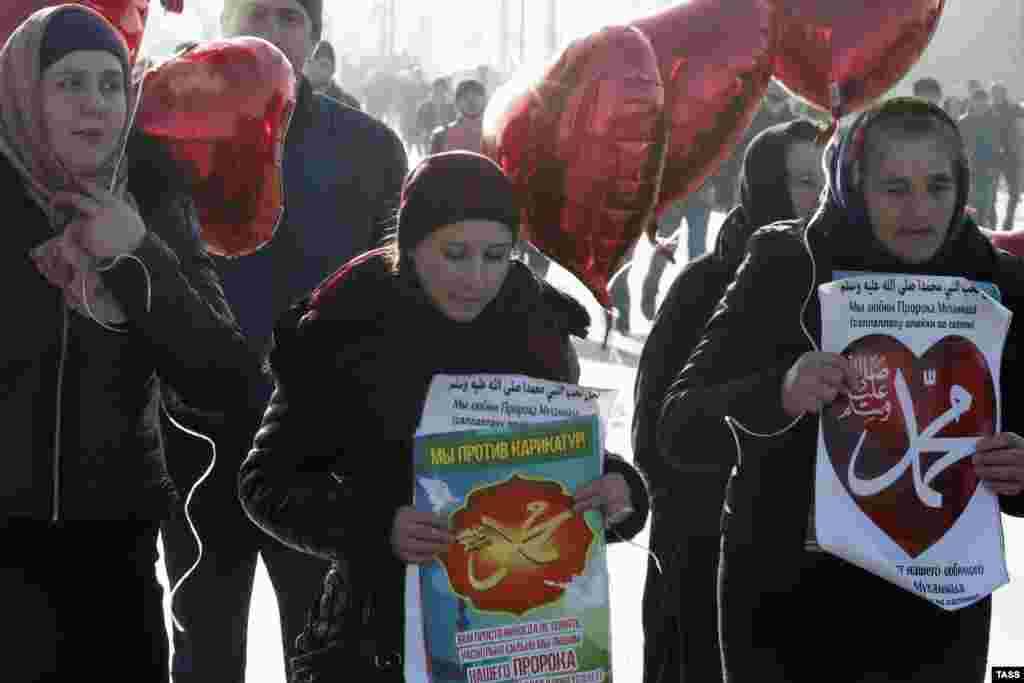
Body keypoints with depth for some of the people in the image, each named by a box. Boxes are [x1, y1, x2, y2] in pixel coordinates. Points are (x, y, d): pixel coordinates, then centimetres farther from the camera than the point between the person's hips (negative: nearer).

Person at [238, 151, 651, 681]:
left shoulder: (536, 328, -3)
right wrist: (376, 527, -26)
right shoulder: (343, 334, -13)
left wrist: (614, 486, -14)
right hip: (385, 634, -3)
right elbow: (268, 480, -9)